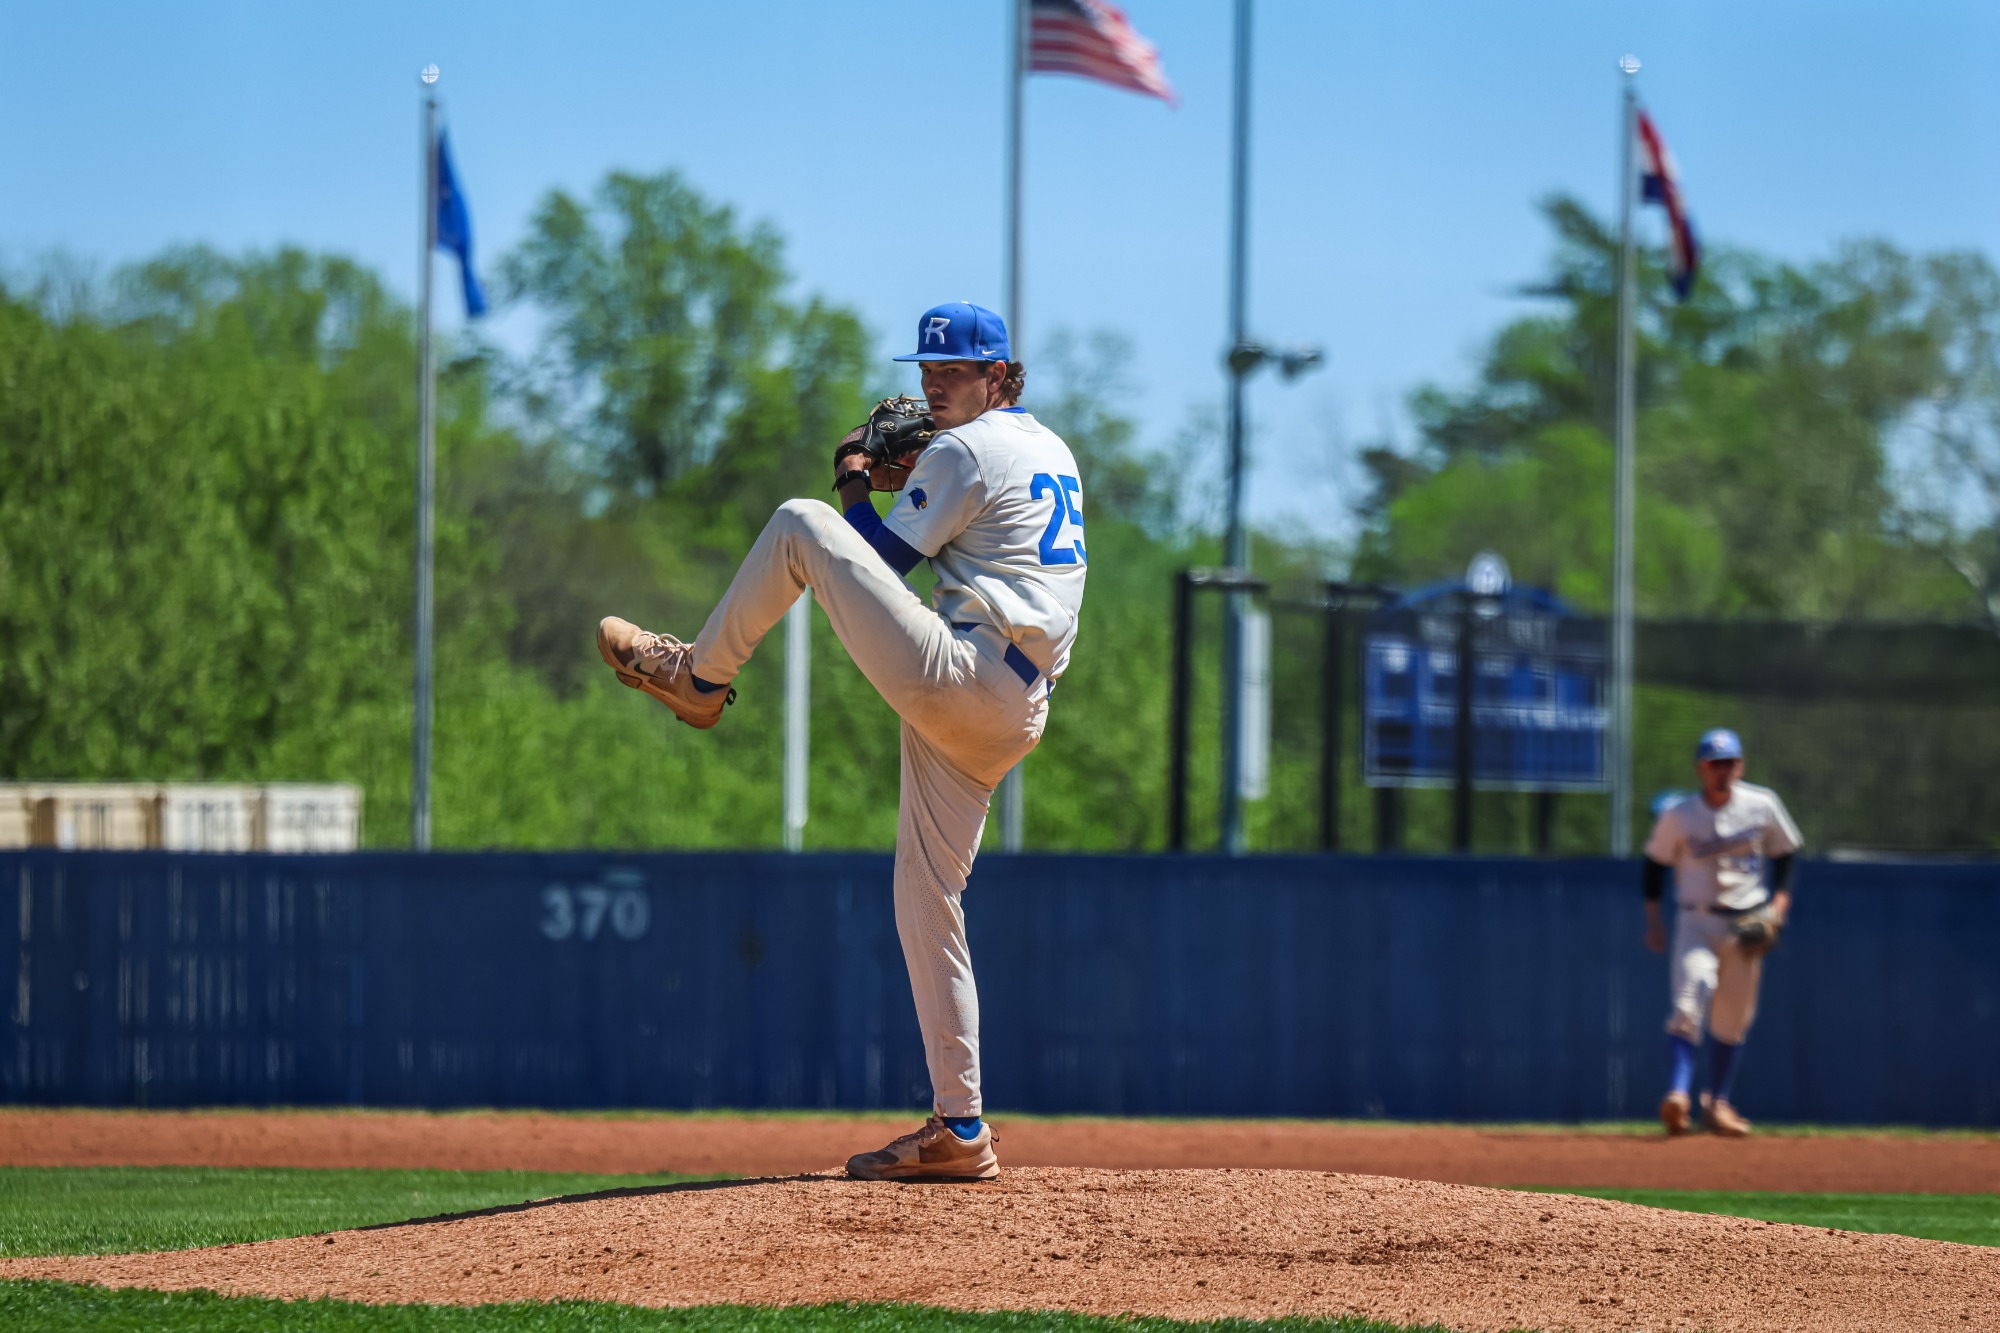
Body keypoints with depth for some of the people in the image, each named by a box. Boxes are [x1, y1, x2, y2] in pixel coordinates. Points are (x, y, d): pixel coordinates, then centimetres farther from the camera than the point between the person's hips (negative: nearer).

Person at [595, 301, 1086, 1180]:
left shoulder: (965, 452, -4)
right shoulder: (1052, 451, 24)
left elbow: (878, 560, -4)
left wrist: (854, 485, 13)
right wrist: (907, 469, 24)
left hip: (956, 678, -9)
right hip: (1014, 716, 9)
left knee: (801, 525, -5)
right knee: (926, 901, 11)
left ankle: (696, 674, 12)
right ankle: (958, 1130, 7)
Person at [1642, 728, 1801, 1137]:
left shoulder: (1762, 806, -2)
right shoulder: (1679, 816, -5)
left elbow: (1784, 854, 9)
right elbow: (1656, 863, 5)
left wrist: (1779, 903, -4)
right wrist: (1653, 921, 1)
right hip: (1696, 920, -2)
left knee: (1733, 1021, 6)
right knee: (1688, 1004, -21)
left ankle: (1717, 1103, 17)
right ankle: (1678, 1092, -30)